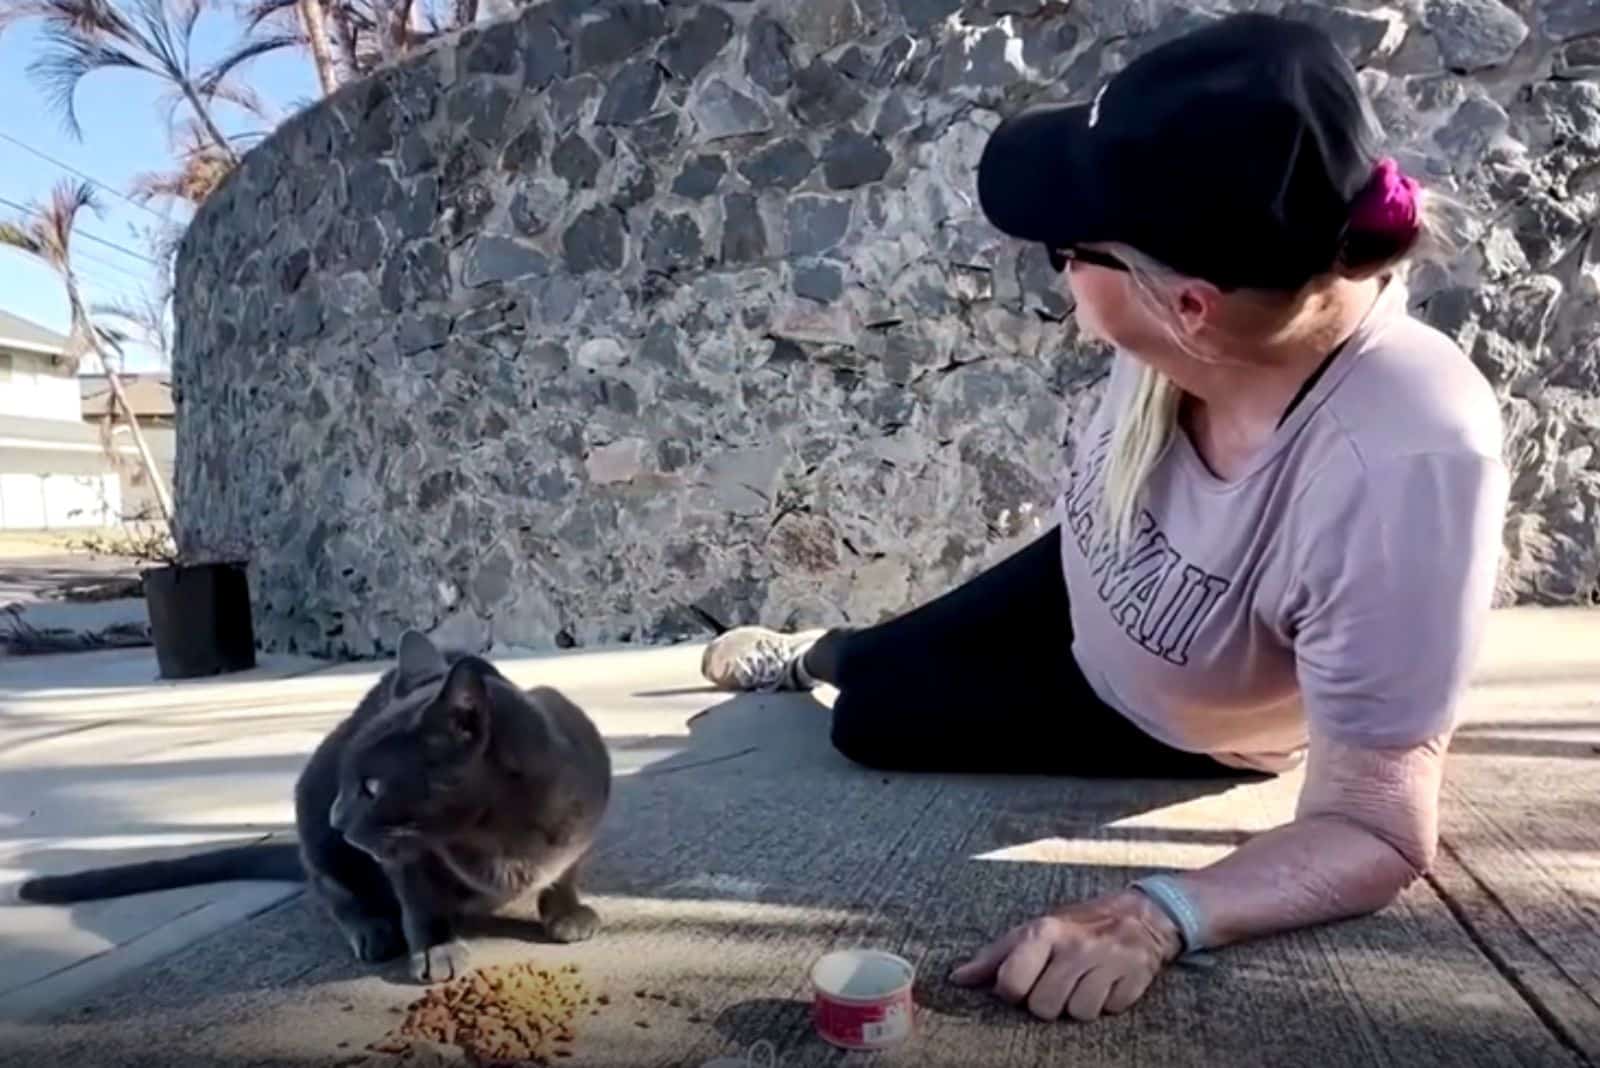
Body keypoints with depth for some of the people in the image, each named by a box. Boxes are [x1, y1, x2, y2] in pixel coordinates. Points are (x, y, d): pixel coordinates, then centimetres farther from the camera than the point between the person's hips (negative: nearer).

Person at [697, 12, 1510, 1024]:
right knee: (874, 659, 18)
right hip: (1085, 586, 3)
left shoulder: (1399, 470, -47)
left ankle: (817, 660, 45)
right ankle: (811, 652, 55)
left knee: (873, 720, 8)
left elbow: (1374, 829, -37)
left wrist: (1156, 915, -50)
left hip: (1174, 724, -3)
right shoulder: (1225, 313, -32)